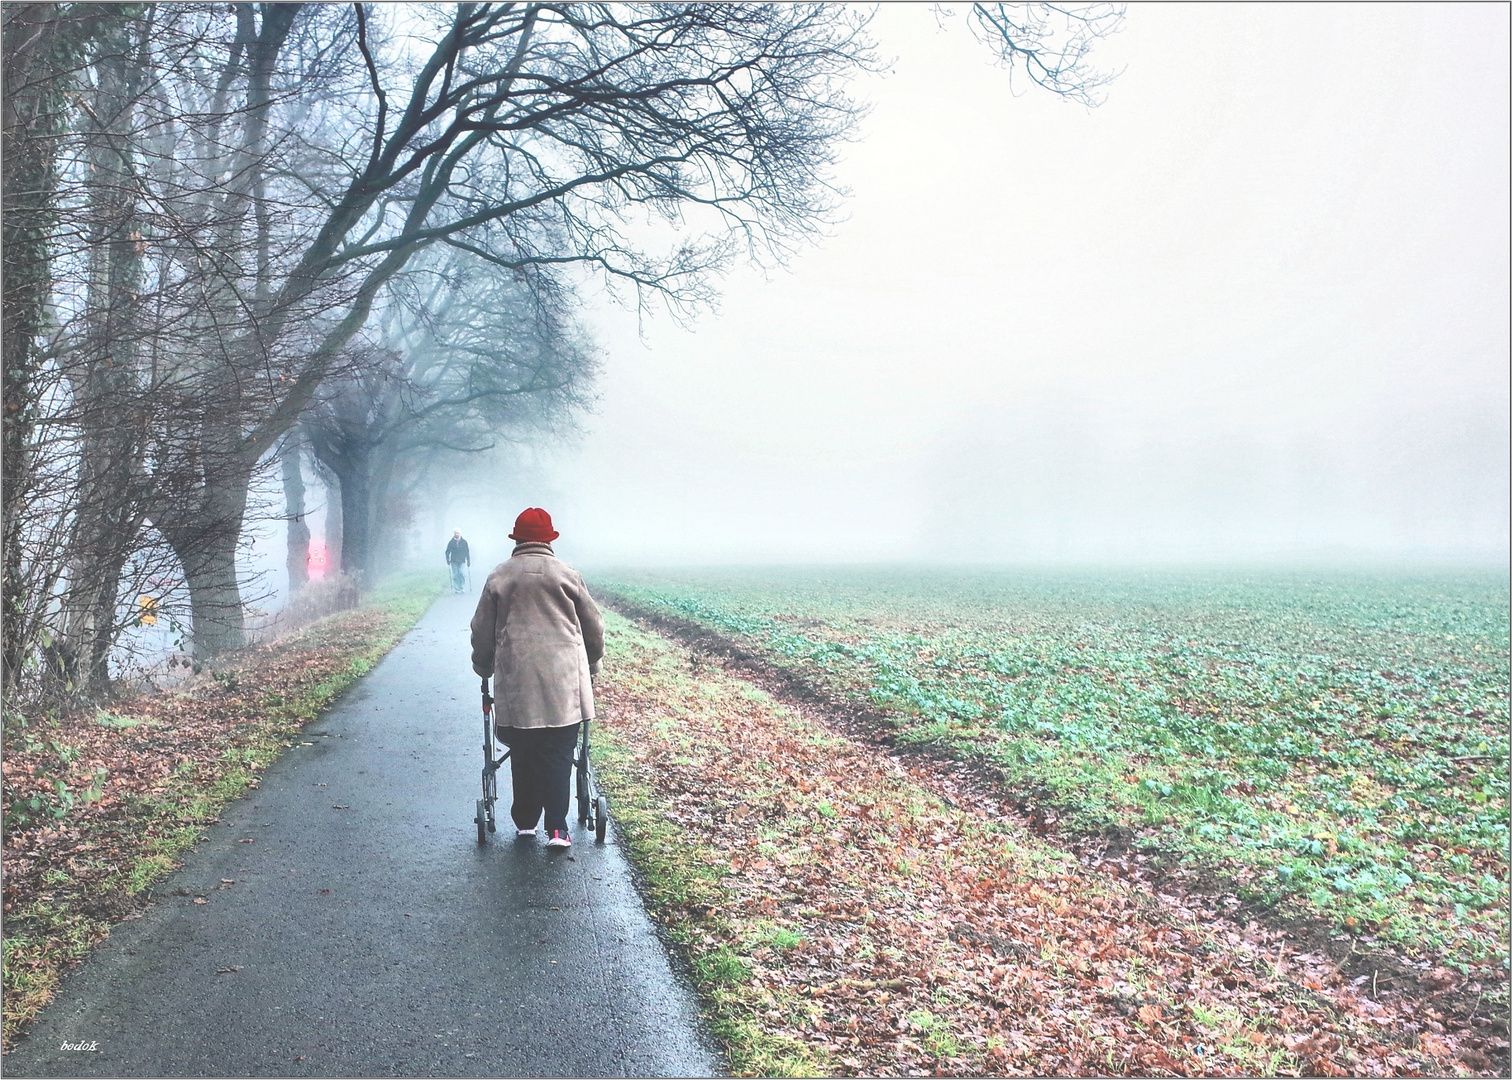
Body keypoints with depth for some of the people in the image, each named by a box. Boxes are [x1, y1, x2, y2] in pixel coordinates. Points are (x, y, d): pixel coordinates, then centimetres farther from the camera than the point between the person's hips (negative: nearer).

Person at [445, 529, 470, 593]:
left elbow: (467, 552, 8)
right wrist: (448, 560, -4)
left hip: (462, 561, 0)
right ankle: (456, 589, 3)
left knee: (461, 574, -12)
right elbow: (447, 552, 6)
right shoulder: (451, 542, 3)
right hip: (454, 561, 0)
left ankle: (461, 588, -1)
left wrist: (468, 561, 5)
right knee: (455, 575, -3)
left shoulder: (464, 542, 4)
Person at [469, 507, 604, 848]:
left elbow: (482, 631, 10)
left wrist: (484, 668, 27)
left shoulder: (498, 577, 5)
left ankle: (525, 821, 19)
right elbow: (594, 626, 9)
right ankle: (556, 829, -2)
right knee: (557, 756, 2)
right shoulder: (566, 574, 3)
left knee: (522, 755, 12)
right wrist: (592, 664, 26)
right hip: (563, 682, -1)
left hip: (516, 681, 1)